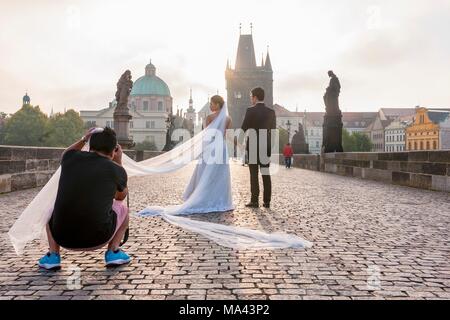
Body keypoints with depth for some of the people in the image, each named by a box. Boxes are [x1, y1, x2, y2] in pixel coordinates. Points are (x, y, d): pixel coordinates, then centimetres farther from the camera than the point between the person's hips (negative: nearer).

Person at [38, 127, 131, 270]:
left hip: (63, 237, 2)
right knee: (122, 208, 26)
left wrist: (84, 139, 35)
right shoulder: (116, 170, -2)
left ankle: (53, 255, 17)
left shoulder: (72, 158, 2)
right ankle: (113, 252, 12)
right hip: (97, 239, -2)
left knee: (54, 209, 34)